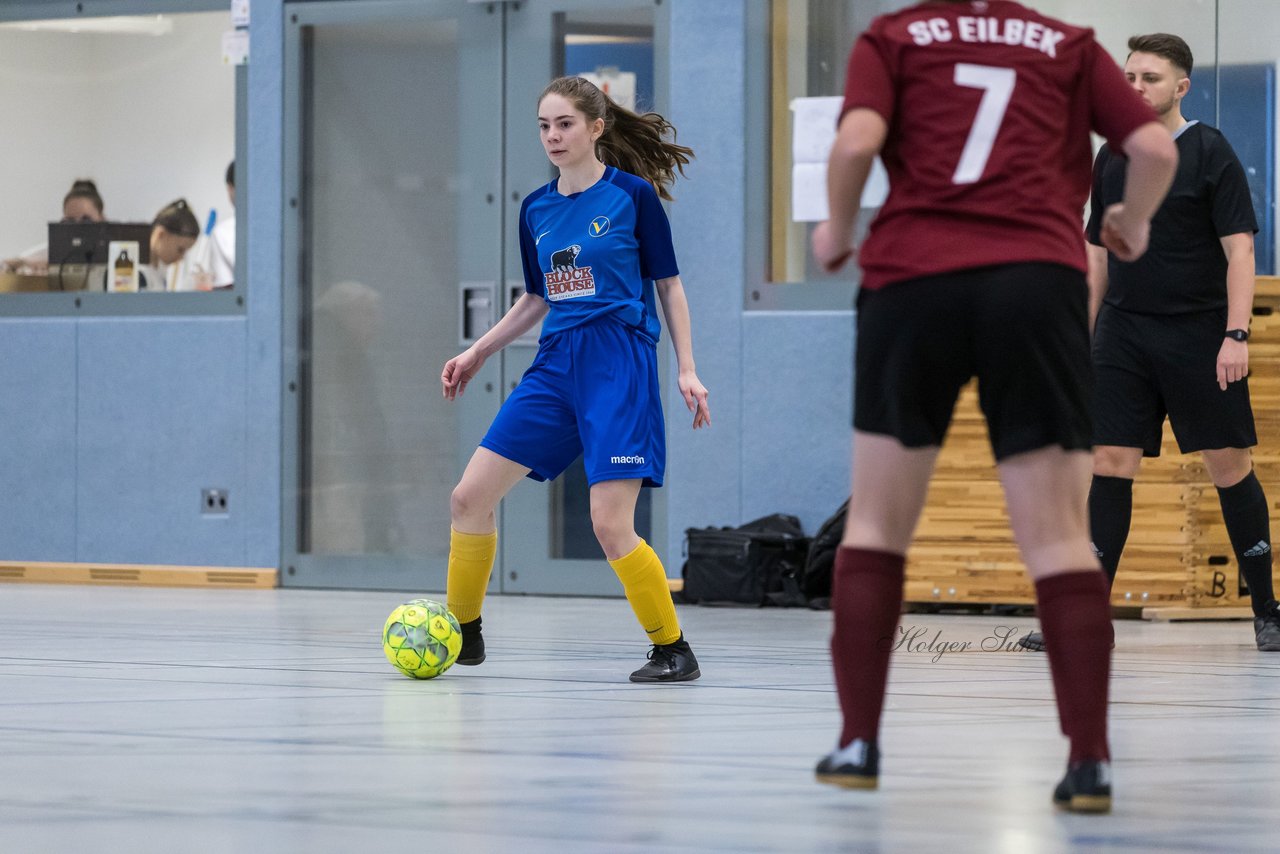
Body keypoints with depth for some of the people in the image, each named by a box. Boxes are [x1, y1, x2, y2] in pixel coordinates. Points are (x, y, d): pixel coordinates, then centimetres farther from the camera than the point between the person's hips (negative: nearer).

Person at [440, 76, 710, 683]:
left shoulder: (634, 194, -5)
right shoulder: (536, 210, 10)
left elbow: (669, 286, 1)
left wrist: (687, 370, -4)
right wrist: (477, 353, 18)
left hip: (618, 365, -6)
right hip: (555, 366, 6)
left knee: (610, 525, -15)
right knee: (469, 497, 0)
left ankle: (672, 650, 1)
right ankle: (462, 633, 16)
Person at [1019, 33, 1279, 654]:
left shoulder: (1210, 153, -5)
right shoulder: (1111, 159, 10)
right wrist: (1081, 336, 14)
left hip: (1198, 338, -4)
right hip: (1123, 333, 4)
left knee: (1229, 465, -1)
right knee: (1108, 466, -2)